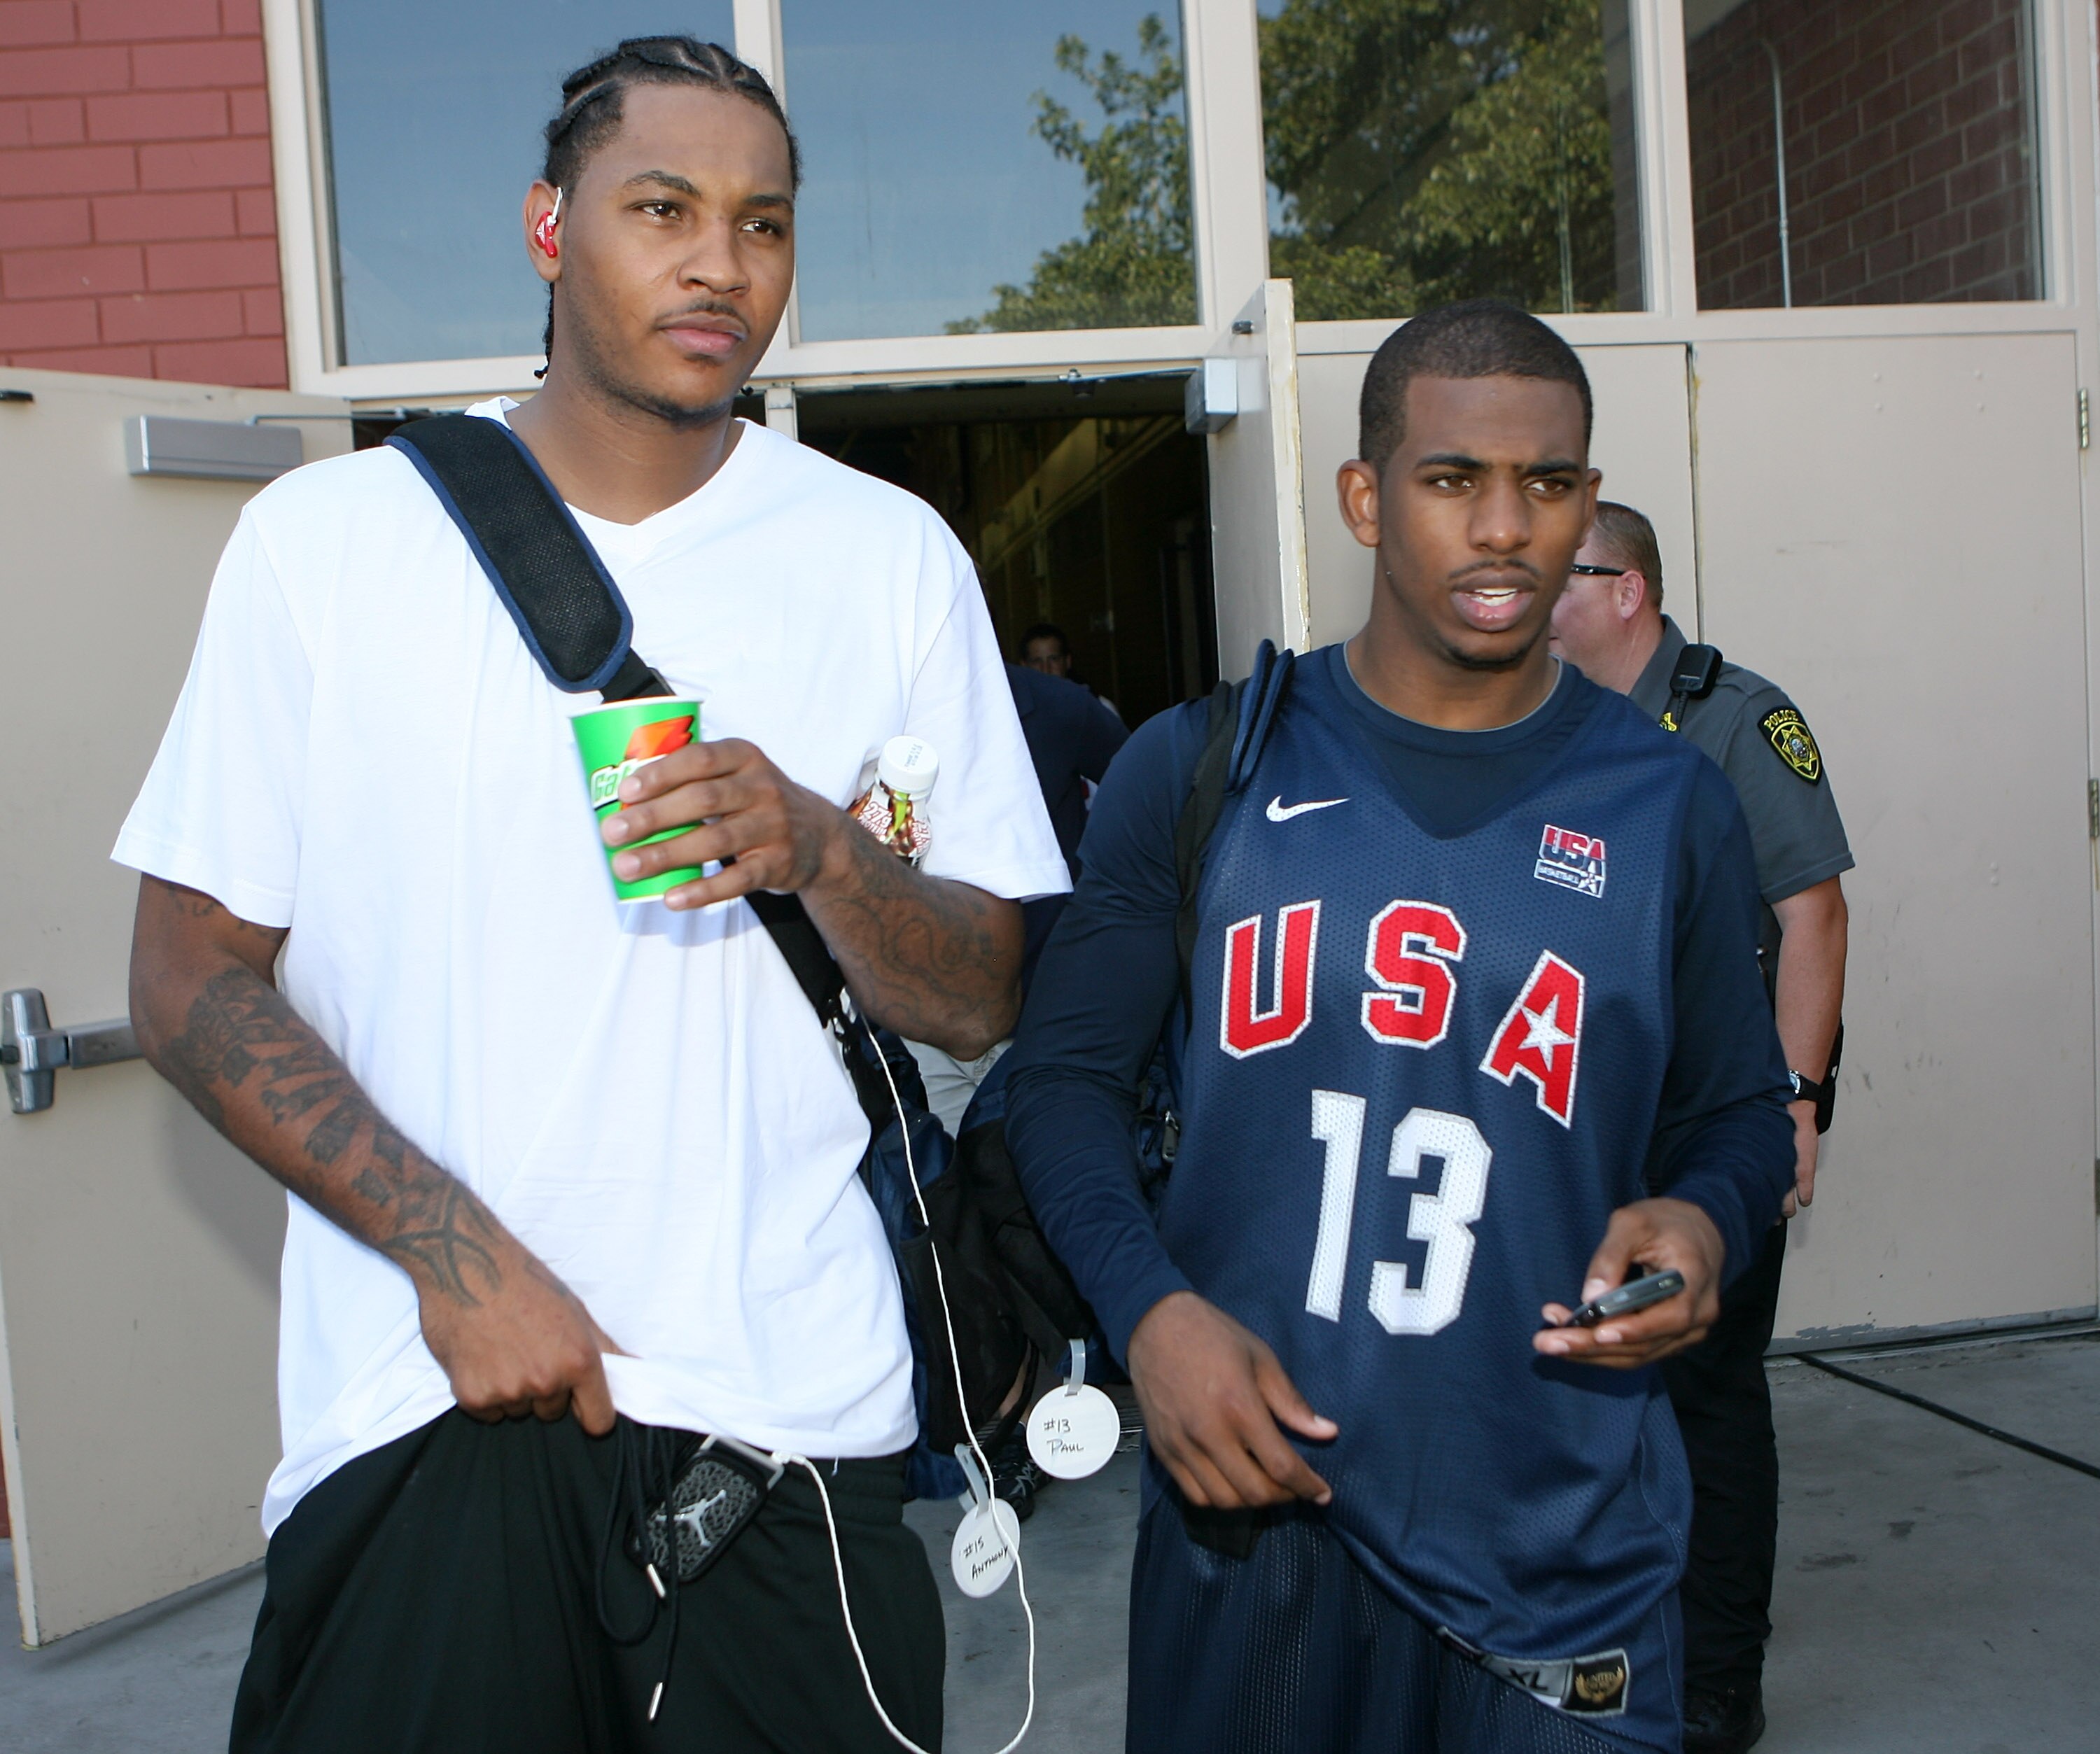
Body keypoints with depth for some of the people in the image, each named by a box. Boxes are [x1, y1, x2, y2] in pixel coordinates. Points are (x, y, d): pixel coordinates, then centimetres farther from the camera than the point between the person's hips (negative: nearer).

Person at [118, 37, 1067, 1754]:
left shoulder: (892, 555, 2)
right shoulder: (326, 535, 0)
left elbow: (978, 1006, 2)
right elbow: (193, 980, 0)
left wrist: (818, 849, -18)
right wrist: (453, 1247, -12)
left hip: (784, 1406, 1)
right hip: (416, 1410, 0)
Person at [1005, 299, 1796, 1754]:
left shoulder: (1668, 805, 2)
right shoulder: (1198, 772, -1)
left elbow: (1740, 1109, 12)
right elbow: (1069, 1070, 2)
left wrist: (1705, 1222, -11)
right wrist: (1148, 1305, -13)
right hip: (1247, 1493, 0)